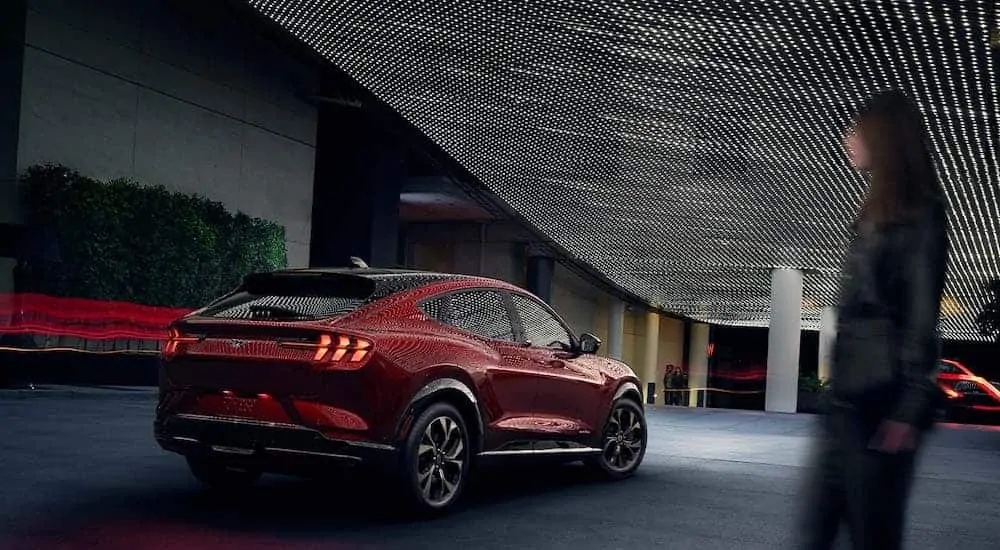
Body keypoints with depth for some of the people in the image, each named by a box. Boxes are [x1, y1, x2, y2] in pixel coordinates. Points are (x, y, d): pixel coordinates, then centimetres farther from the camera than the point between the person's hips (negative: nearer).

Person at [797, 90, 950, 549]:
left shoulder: (919, 215, -5)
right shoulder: (875, 215, 21)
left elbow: (922, 316, -13)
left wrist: (910, 408, -20)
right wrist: (835, 392, 16)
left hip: (881, 403, -9)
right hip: (848, 397, 9)